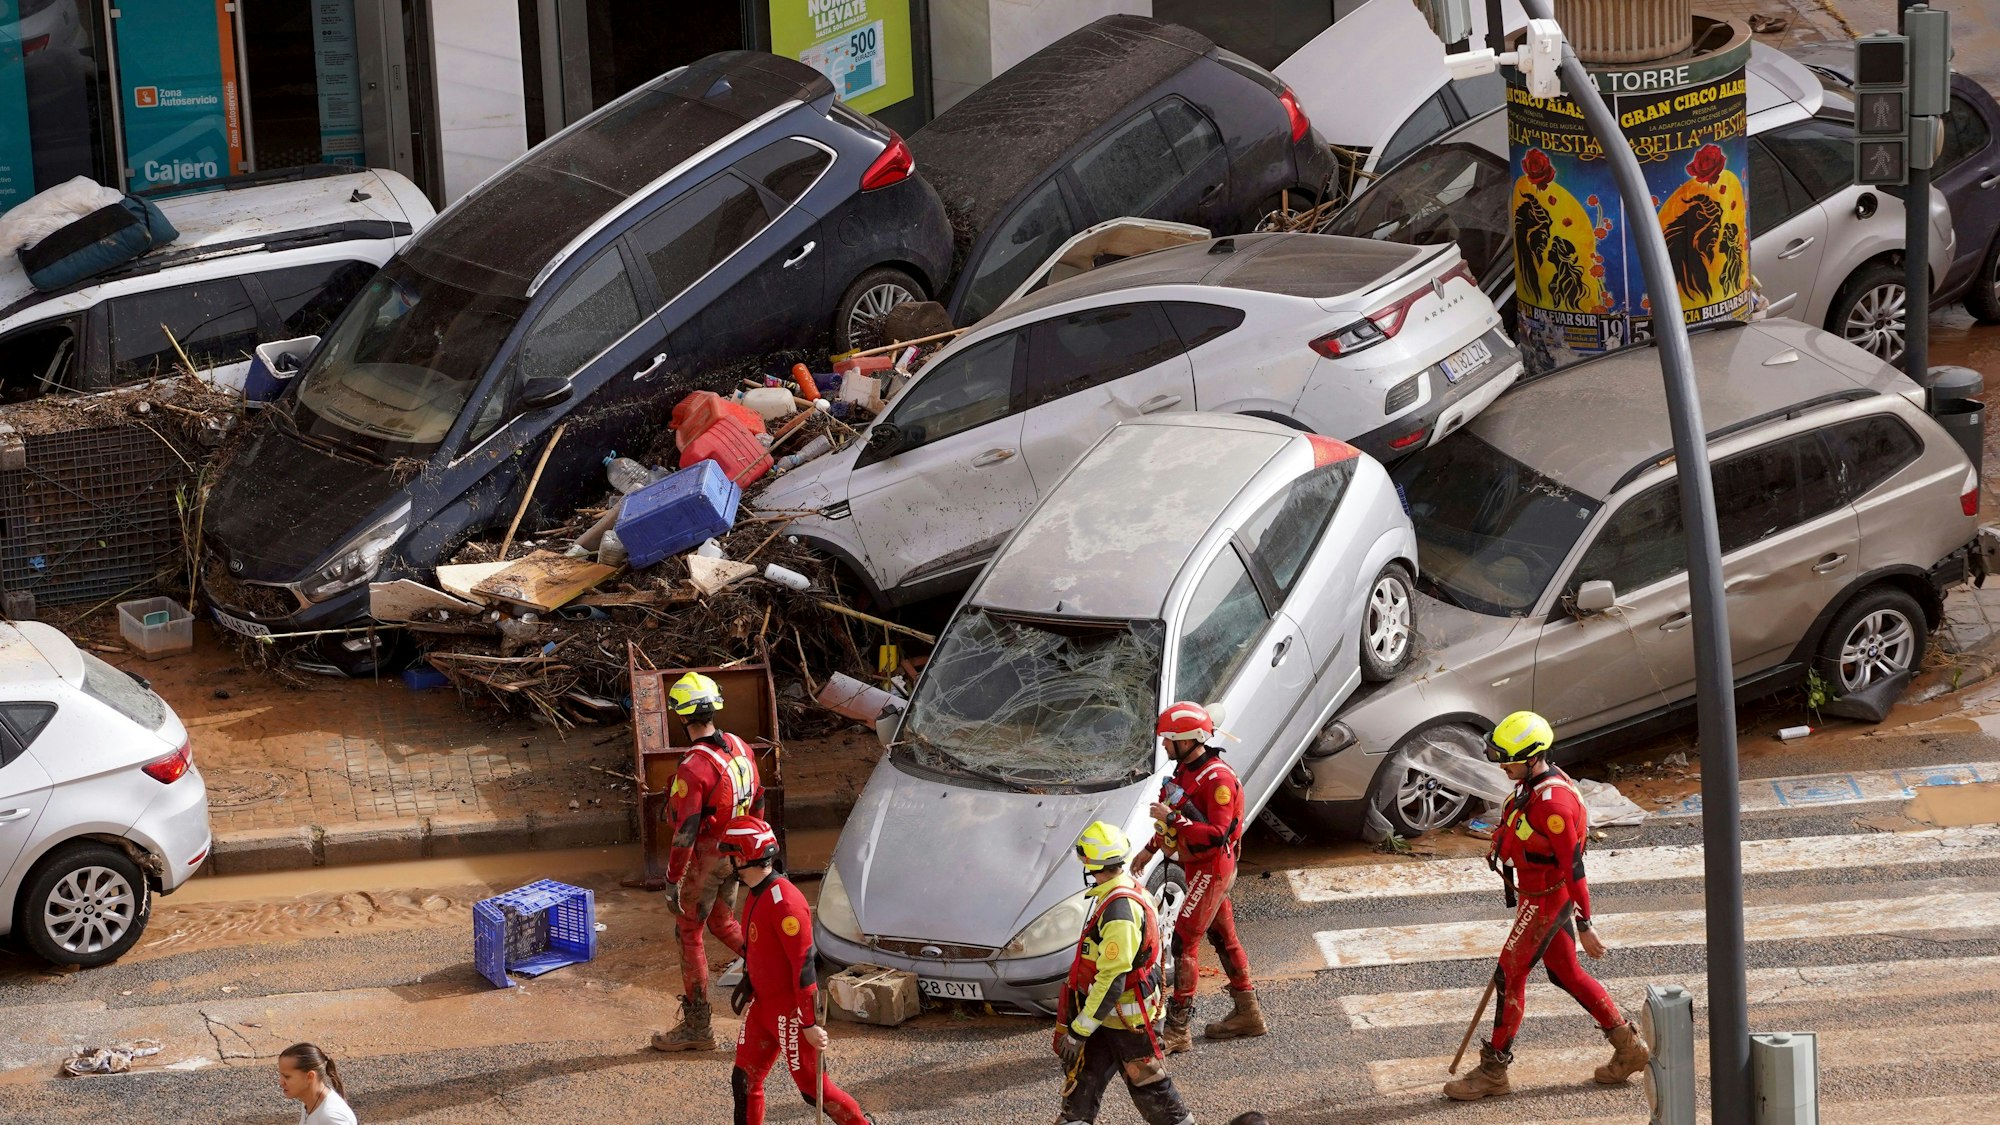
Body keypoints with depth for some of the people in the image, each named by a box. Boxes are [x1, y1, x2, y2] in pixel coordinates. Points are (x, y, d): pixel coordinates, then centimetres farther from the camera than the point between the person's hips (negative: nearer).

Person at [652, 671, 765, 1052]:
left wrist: (672, 881, -17)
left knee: (690, 934, 5)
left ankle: (697, 1026, 12)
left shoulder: (693, 768, -26)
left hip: (704, 859, -7)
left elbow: (685, 831, -24)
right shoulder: (741, 749, -1)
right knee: (723, 924, 25)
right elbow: (757, 803, 10)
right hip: (735, 855, 7)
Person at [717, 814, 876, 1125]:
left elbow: (803, 964, -25)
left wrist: (810, 1023, -24)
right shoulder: (757, 895, 7)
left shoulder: (784, 901, -24)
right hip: (763, 1006, 9)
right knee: (744, 1080, 9)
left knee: (811, 1086, -1)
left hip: (789, 1011, -9)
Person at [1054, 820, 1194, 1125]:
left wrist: (1078, 1031, -22)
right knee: (1082, 1078, 13)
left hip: (1128, 1020, -9)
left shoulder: (1120, 909, -29)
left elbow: (1111, 981, -29)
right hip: (1108, 1013, 9)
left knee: (1148, 1087, 5)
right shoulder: (1127, 889, 2)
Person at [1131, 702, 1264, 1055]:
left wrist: (1172, 820, -29)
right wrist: (1150, 848, 24)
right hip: (1199, 867, 10)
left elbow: (1217, 834, -30)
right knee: (1223, 938, 17)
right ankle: (1248, 1014, 28)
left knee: (1184, 942, -10)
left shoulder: (1217, 779, -23)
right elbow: (1177, 818, 24)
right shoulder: (1185, 770, 8)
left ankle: (1177, 1031, -8)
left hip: (1212, 869, -10)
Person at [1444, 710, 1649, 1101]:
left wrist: (1584, 926, -21)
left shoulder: (1553, 802, -27)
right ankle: (1628, 1046, 26)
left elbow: (1573, 867, -25)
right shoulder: (1532, 783, 3)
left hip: (1547, 900, -10)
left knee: (1510, 976, -3)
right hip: (1537, 894, 10)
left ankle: (1493, 1071, 6)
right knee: (1565, 973, 17)